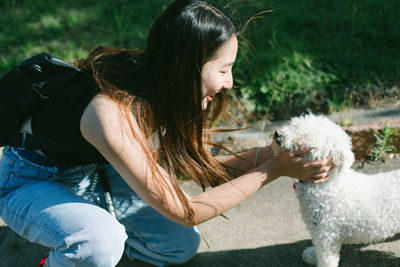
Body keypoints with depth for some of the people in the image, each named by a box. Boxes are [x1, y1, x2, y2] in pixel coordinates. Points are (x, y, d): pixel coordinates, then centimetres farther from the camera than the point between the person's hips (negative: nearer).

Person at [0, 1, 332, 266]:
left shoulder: (156, 86, -17)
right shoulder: (113, 114, -40)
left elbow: (195, 165, -3)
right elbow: (182, 211, -30)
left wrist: (264, 156, -16)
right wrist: (272, 170, -28)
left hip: (93, 172, 7)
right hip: (31, 182, -6)